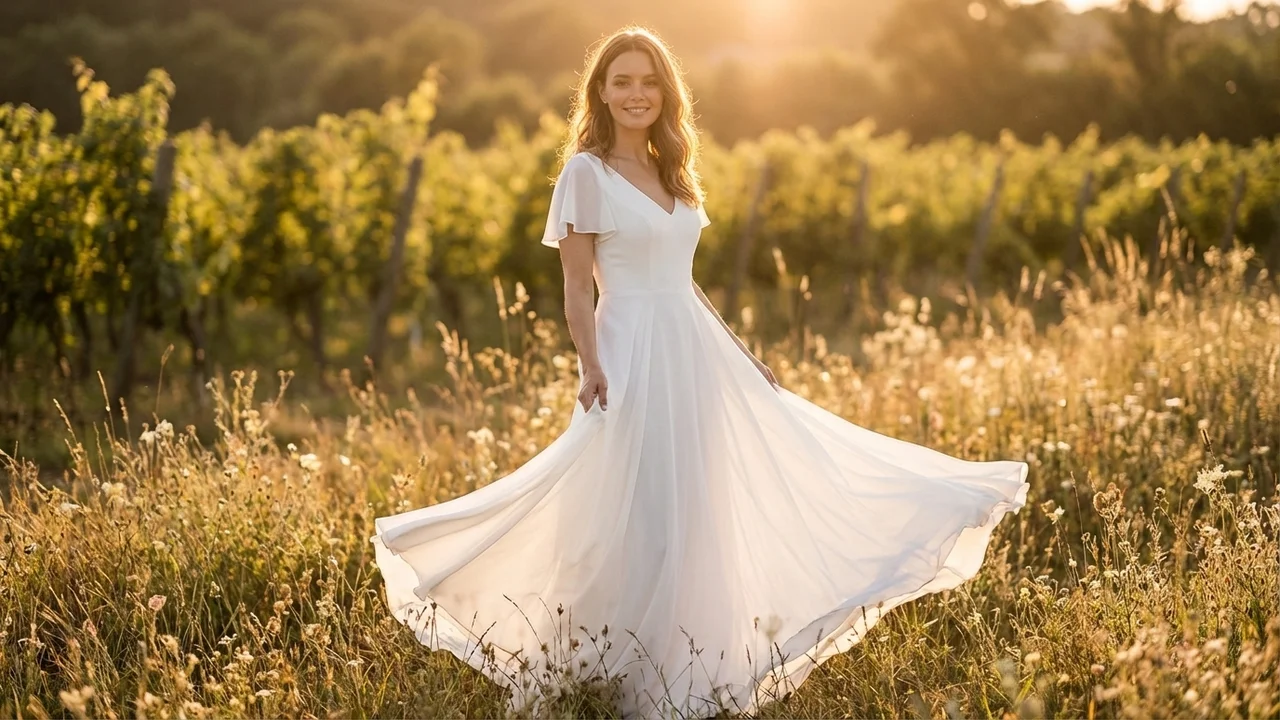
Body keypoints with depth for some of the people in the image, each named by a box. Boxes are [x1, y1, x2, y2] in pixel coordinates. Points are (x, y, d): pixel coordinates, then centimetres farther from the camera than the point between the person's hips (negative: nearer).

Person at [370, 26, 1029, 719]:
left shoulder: (673, 172, 14)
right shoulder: (586, 174, -5)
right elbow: (576, 291, -8)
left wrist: (742, 353, 18)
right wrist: (592, 368, -23)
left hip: (697, 352, 7)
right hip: (634, 356, -7)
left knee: (700, 520, 10)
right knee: (637, 526, -2)